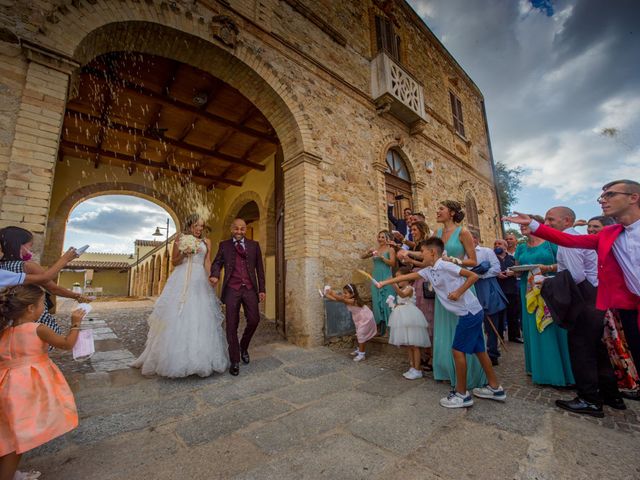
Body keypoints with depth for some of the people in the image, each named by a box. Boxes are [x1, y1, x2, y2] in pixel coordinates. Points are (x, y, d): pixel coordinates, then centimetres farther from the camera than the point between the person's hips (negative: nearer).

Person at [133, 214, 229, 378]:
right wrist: (184, 253, -11)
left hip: (200, 283, 2)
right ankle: (176, 359, 14)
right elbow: (174, 262, 7)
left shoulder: (206, 242, 11)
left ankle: (200, 359, 13)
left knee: (200, 319, 2)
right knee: (177, 319, 0)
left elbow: (207, 263, 8)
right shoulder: (180, 238, 6)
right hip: (181, 282, -1)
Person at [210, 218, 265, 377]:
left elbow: (259, 268, 9)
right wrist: (214, 275, -21)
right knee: (232, 325, 2)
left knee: (254, 320, -5)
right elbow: (217, 262, 3)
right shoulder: (224, 245, 11)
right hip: (232, 289, 0)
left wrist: (262, 289, 4)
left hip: (250, 289, 1)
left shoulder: (254, 245, 11)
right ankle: (235, 360, 17)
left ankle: (244, 347, 25)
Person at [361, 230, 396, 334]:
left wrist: (382, 257, -18)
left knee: (386, 301, -4)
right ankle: (381, 328, 15)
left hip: (386, 278, -5)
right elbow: (362, 257, 10)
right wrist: (368, 252, -8)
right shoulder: (375, 249, 12)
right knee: (377, 301, 6)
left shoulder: (390, 249, 1)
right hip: (376, 278, 5)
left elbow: (392, 263, -9)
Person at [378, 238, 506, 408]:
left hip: (469, 312, -9)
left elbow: (473, 275, -18)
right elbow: (408, 276, 8)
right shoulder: (429, 271, 7)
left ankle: (462, 394, 11)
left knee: (458, 350, -2)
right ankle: (495, 388, 32)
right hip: (472, 312, 9)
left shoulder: (445, 266, -19)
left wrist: (458, 292, -21)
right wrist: (384, 283, 9)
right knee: (478, 350, 17)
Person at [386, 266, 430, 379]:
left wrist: (394, 286, -51)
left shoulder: (410, 288, -13)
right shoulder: (401, 290, 14)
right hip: (404, 319, 9)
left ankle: (417, 370, 8)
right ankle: (412, 368, 25)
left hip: (410, 319, -9)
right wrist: (394, 305, 8)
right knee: (408, 345, 15)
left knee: (414, 345, -1)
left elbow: (403, 294, -36)